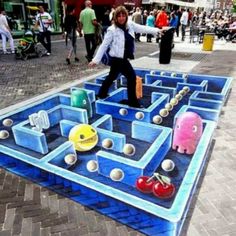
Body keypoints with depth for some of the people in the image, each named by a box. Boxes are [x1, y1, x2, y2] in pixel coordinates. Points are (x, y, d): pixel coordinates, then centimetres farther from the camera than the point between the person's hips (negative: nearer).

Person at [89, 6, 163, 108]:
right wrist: (96, 60, -15)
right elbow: (104, 45, -13)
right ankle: (133, 101, 4)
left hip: (123, 58, 8)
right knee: (131, 76, -8)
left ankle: (102, 94, 41)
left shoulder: (130, 25, 3)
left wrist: (157, 30, 10)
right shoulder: (112, 30, -14)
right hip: (117, 59, -8)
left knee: (112, 76, 21)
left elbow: (142, 28, 11)